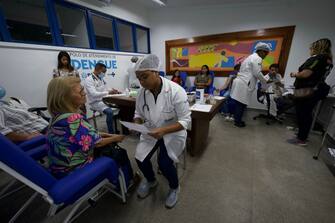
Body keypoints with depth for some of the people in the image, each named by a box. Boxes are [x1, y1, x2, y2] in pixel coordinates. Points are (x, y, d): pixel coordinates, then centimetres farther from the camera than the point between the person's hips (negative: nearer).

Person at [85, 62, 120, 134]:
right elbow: (94, 94, -24)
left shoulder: (101, 79, 12)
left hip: (105, 100, 7)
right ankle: (111, 133, -16)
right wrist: (108, 92, -29)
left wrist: (112, 91, -5)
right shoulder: (89, 80, -11)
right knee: (109, 111, -33)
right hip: (96, 102, -7)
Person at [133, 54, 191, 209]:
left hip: (173, 132, -4)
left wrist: (164, 130, -34)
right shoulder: (142, 92, -7)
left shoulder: (176, 91, -23)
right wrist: (136, 124, -17)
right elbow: (138, 113, 6)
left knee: (164, 163, -19)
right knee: (140, 158, -9)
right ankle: (150, 180, 29)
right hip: (151, 132, 5)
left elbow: (185, 120, -21)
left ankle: (174, 187, 19)